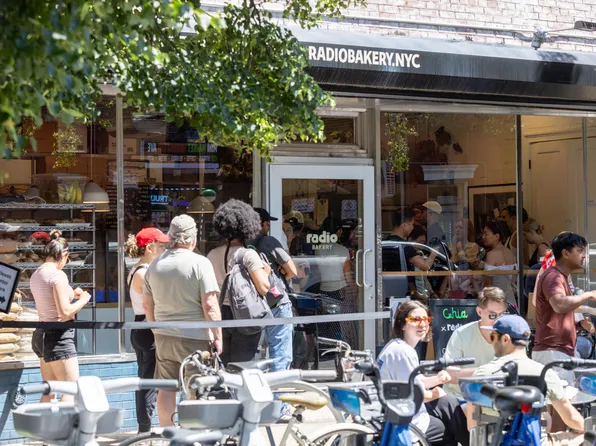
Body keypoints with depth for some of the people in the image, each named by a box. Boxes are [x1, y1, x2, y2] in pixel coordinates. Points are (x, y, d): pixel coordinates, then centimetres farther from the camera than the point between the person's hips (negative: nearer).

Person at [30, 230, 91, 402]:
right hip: (58, 336, -9)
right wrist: (84, 299, -6)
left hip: (41, 333, 9)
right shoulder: (58, 274, -16)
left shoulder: (36, 274, 10)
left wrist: (71, 294, 20)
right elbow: (65, 312, -21)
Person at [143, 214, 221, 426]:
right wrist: (217, 337, -9)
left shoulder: (155, 264, 7)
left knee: (166, 389, 11)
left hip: (163, 337, 5)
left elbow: (147, 305, 14)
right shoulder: (200, 263, -11)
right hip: (194, 338, -5)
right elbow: (210, 305, -16)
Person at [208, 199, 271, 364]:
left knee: (226, 366, 15)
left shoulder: (213, 255, 3)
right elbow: (263, 288, -18)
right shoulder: (248, 254, -13)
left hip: (220, 314, 5)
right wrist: (266, 271, 0)